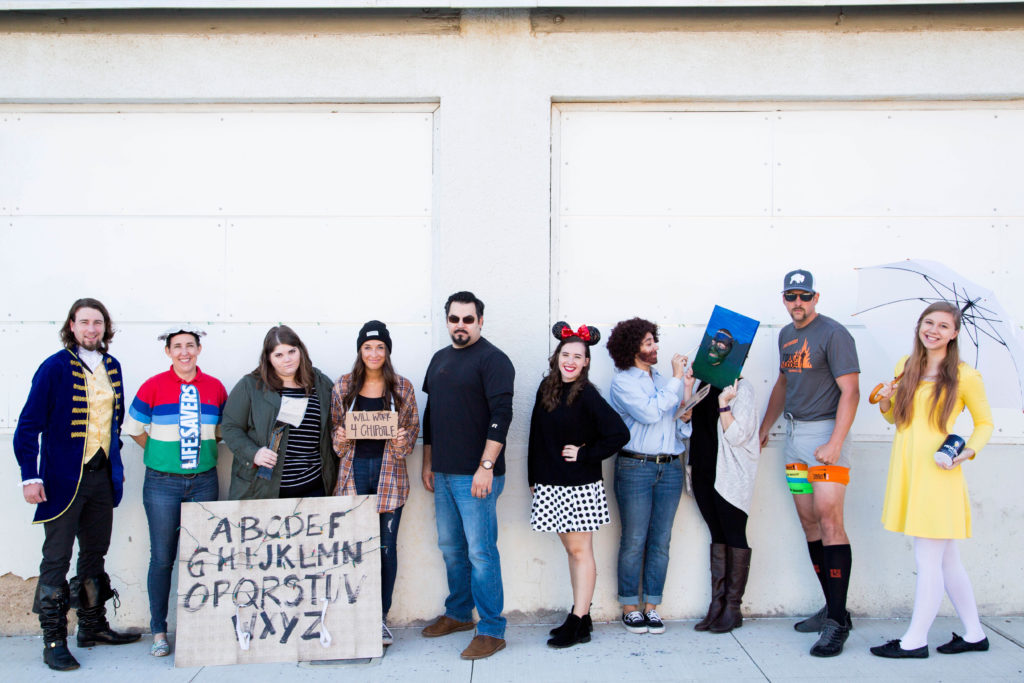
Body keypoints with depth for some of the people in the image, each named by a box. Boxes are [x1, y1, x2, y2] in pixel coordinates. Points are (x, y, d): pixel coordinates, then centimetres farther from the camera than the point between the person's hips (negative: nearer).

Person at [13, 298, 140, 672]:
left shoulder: (111, 366, 8)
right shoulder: (54, 368, -10)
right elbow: (28, 424, -10)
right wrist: (30, 476, -14)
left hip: (102, 477, 6)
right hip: (64, 479, -6)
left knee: (95, 553, 16)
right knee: (57, 558, 2)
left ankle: (92, 627, 29)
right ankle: (53, 641, 11)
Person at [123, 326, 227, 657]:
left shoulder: (214, 387, 4)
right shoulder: (153, 387, -2)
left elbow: (224, 427, 17)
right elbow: (133, 427, 7)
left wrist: (204, 444, 4)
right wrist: (160, 452, 4)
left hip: (203, 481, 2)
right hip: (163, 483, -2)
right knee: (162, 558, 2)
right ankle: (158, 631, 15)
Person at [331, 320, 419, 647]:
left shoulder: (402, 387, 5)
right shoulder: (343, 386, 7)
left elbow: (413, 431, 8)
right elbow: (334, 429, 13)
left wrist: (403, 441, -12)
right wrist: (340, 438, -9)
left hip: (389, 471, 0)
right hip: (354, 470, 0)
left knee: (386, 545, 3)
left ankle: (381, 617, 15)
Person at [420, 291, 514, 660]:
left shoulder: (492, 359, -9)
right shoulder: (439, 359, 15)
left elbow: (501, 415, -15)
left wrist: (486, 467, -20)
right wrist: (428, 463, 18)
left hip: (476, 475, -8)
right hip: (443, 474, 8)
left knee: (480, 551, -4)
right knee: (451, 547, 16)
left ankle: (492, 630, 5)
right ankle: (458, 613, 32)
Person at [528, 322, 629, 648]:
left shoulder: (587, 395, -12)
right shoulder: (546, 389, 7)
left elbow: (619, 434, -17)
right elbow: (537, 436, 14)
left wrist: (585, 454, -13)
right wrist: (533, 477, 14)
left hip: (580, 486, -6)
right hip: (550, 485, 6)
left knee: (579, 550, 1)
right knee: (571, 550, 13)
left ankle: (579, 624, 8)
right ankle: (581, 615, 23)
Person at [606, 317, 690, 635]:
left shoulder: (665, 382, 17)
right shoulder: (623, 382, 0)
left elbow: (679, 429, 17)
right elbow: (649, 412, -15)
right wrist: (676, 379, -8)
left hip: (671, 467, 5)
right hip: (635, 467, -5)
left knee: (661, 540, 5)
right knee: (634, 540, -2)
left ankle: (652, 606, 14)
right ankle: (630, 607, 11)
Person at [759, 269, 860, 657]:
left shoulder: (833, 334, -9)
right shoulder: (786, 335, 16)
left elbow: (850, 392, -14)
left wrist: (835, 443, -23)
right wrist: (764, 429, 28)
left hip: (825, 432, -8)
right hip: (794, 435, 8)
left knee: (829, 519, -12)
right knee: (808, 520, 9)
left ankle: (838, 622, -8)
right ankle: (831, 608, 18)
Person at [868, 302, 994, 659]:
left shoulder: (965, 376, -5)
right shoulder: (905, 366, 11)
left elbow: (985, 422, 5)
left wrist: (969, 450, -12)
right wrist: (885, 403, -1)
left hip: (937, 472, -6)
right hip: (906, 469, 6)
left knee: (928, 561, -1)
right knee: (946, 559, 15)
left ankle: (915, 640, 10)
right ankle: (974, 633, 27)